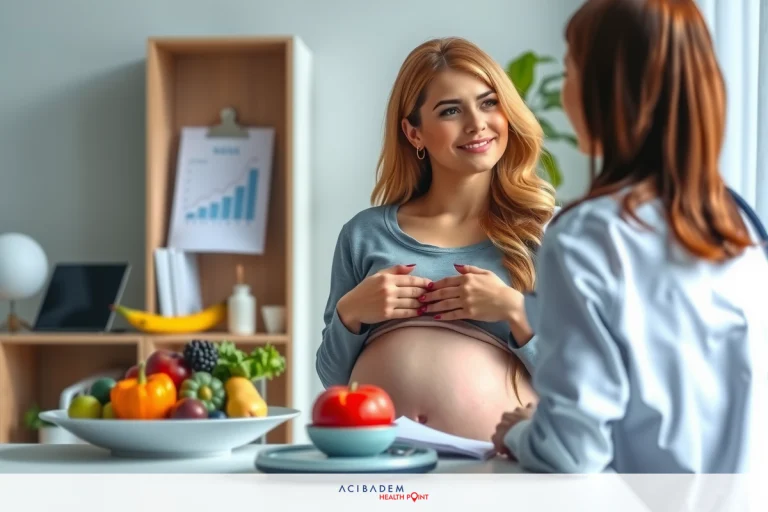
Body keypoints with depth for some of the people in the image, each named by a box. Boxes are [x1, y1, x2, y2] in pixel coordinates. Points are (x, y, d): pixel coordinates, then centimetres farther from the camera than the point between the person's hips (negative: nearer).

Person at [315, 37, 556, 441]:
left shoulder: (546, 229, 7)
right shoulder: (365, 233, 11)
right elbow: (333, 378, 17)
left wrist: (516, 311, -8)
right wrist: (348, 314, 0)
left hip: (496, 454, -1)